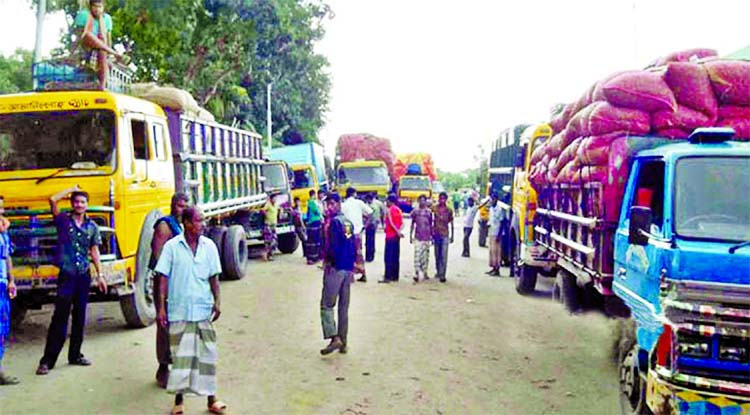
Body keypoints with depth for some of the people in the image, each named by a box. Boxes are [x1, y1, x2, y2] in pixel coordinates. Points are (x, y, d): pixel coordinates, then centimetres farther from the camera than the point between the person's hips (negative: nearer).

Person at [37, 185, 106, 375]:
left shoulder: (92, 226, 8)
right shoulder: (63, 220, 1)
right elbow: (53, 200, -14)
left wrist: (100, 275, 7)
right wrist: (71, 189, -2)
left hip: (84, 276, 4)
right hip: (66, 275, -4)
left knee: (80, 317, 11)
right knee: (59, 318, -5)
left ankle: (75, 354, 22)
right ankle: (47, 360, 0)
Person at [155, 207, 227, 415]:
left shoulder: (209, 246, 3)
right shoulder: (172, 246, -4)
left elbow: (213, 277, 8)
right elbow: (163, 278, -3)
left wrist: (217, 301, 2)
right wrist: (161, 307, -6)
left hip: (204, 310, 2)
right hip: (179, 311, -2)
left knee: (207, 355, 6)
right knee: (181, 355, 4)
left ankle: (211, 398, 16)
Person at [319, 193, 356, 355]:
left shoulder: (335, 222, -11)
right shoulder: (349, 222, 13)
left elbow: (333, 246, -19)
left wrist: (328, 262, -5)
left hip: (335, 269, -8)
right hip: (348, 269, 8)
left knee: (326, 305, -3)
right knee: (344, 307, 11)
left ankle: (334, 338, -15)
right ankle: (343, 342, 15)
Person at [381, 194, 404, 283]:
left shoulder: (388, 209, -9)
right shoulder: (398, 210, 12)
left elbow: (391, 222, -17)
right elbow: (402, 224, 8)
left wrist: (397, 232, -15)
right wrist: (398, 231, -5)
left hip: (390, 235, -7)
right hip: (396, 235, 7)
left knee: (388, 257, -7)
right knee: (396, 257, 11)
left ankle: (387, 277, -9)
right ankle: (395, 276, 14)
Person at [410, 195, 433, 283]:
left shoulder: (429, 211, 6)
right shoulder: (415, 211, 3)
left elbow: (431, 225, 11)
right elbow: (412, 224, 8)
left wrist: (432, 236, 9)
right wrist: (410, 235, 5)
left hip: (427, 237, 2)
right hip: (418, 237, -2)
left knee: (426, 255, 8)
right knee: (417, 254, -12)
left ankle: (425, 273, 19)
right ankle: (416, 274, -13)